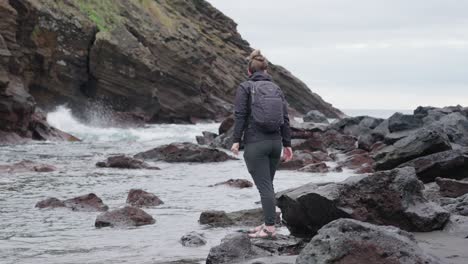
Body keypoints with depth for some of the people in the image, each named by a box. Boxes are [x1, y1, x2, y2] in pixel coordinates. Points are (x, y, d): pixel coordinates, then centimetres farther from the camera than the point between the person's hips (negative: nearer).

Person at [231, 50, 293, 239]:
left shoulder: (245, 88, -3)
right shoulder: (276, 89, 10)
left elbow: (240, 116, -11)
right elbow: (285, 119, 7)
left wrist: (236, 140, -8)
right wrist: (287, 144, 11)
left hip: (255, 144, -5)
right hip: (275, 142, 5)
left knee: (264, 187, -5)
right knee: (267, 184, 16)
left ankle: (270, 228, -6)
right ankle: (268, 223, 20)